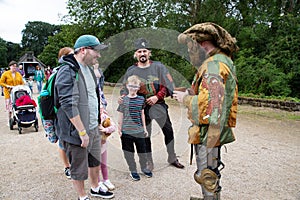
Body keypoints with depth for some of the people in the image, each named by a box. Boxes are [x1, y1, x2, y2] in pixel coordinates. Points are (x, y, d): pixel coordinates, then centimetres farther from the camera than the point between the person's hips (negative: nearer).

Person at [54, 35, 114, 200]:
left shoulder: (88, 69, 10)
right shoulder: (68, 72, -21)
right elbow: (69, 105, -26)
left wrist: (100, 115, 21)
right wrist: (83, 132, -23)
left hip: (93, 128, 9)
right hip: (77, 131, -9)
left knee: (95, 161, 23)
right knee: (79, 168, 9)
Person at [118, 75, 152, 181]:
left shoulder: (141, 99, 2)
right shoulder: (123, 100, -5)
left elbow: (142, 114, 11)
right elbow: (121, 116, -1)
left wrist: (144, 128, 12)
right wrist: (119, 130, 0)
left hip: (139, 130, 2)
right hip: (126, 131, -2)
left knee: (142, 150, 13)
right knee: (129, 152, 9)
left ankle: (144, 168, 35)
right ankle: (133, 170, 27)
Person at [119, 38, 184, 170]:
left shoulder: (158, 67, 0)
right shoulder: (131, 71, 3)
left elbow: (167, 86, -3)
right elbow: (125, 89, 9)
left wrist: (157, 97, -16)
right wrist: (123, 97, -13)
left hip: (158, 105, 0)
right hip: (141, 107, 0)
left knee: (168, 131, 9)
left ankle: (172, 158, 29)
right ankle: (149, 163, 24)